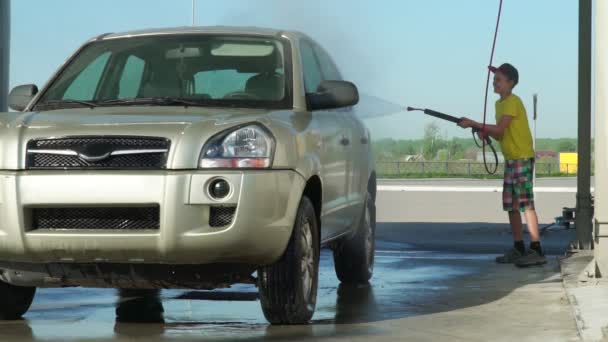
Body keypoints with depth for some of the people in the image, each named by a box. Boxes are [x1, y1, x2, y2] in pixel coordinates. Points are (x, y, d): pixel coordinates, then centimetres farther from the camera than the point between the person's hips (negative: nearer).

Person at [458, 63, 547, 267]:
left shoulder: (513, 102, -13)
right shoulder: (500, 103, 16)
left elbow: (499, 129, -21)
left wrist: (473, 124, -15)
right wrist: (483, 131, -1)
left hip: (522, 158, -10)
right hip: (510, 159, 10)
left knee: (526, 204, -13)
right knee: (510, 205, 11)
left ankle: (536, 250, -15)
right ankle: (519, 249, 17)